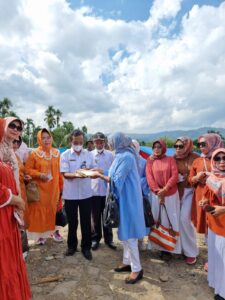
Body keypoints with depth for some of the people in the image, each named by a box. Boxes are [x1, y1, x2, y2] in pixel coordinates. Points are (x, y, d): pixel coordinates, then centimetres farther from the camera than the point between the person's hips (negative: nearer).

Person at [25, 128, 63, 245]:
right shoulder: (34, 153, -7)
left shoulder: (56, 153, 3)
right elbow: (27, 170, -5)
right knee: (39, 210, 5)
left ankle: (52, 230, 31)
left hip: (53, 187, 3)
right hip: (39, 188, -3)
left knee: (53, 209, 13)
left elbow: (59, 171, 7)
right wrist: (39, 174, -20)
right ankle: (40, 234, 22)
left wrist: (61, 186, 7)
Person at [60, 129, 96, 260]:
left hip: (86, 193, 1)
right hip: (70, 194, -1)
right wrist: (76, 175, -30)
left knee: (86, 222, 9)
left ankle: (86, 247, 26)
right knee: (72, 222, 13)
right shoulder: (65, 155, -5)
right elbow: (65, 174, -11)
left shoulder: (89, 154, 2)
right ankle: (72, 245, 33)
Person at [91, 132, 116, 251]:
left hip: (108, 189, 1)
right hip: (94, 190, -1)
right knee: (95, 216, 11)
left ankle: (108, 239, 28)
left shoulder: (110, 155, 3)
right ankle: (95, 238, 27)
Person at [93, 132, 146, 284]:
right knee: (124, 231, 17)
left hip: (128, 199, -10)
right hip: (124, 197, 10)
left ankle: (137, 269, 12)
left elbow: (116, 180, -20)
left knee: (128, 233, -2)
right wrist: (102, 174, 6)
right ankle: (127, 262, 32)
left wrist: (100, 175, -9)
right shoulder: (122, 155, 11)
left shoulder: (126, 156, -19)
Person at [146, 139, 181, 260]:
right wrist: (158, 191, -14)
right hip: (156, 195, 1)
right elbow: (149, 177, -4)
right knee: (158, 220, 4)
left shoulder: (170, 159, 1)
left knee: (170, 220, 3)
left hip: (171, 195, -1)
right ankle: (161, 247, 16)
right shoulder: (150, 161, 4)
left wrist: (165, 189, -16)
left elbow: (175, 176, -7)